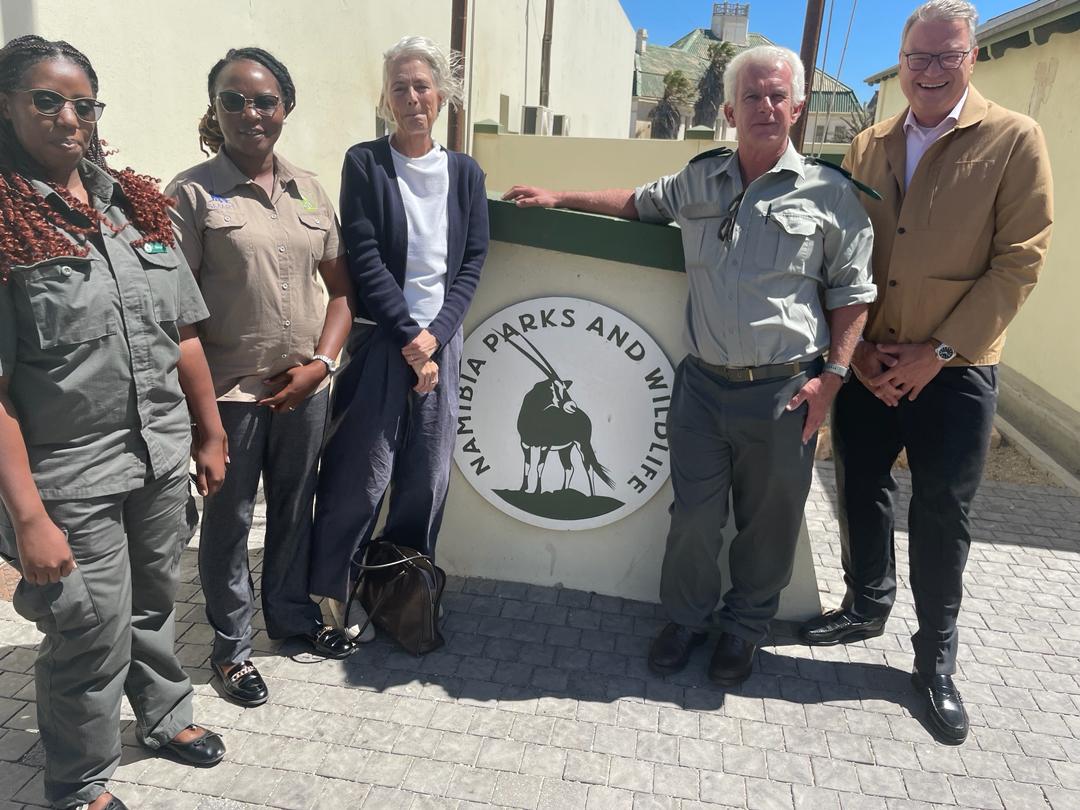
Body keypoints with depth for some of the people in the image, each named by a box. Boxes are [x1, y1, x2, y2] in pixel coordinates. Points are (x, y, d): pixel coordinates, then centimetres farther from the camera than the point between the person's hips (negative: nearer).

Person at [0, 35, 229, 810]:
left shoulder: (136, 204, 5)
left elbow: (182, 337, 9)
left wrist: (209, 435, 11)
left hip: (163, 459, 5)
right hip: (70, 480, -4)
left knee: (155, 603, 23)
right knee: (94, 637, 10)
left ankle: (166, 715, 48)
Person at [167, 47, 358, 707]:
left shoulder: (309, 189, 6)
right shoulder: (194, 192, -7)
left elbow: (341, 287, 9)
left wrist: (321, 363, -3)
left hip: (306, 387, 4)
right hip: (230, 391, -4)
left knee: (295, 507, 19)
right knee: (230, 520, 10)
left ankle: (292, 611, 41)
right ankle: (232, 645, 30)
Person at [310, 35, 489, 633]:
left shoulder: (465, 172, 9)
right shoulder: (364, 163, 0)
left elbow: (471, 263, 4)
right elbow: (365, 260, -7)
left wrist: (434, 336, -9)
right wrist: (409, 340, -12)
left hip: (439, 342, 3)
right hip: (378, 342, -3)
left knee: (427, 480, 8)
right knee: (358, 478, 0)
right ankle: (334, 599, 18)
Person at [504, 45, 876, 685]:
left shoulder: (830, 193, -1)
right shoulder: (698, 181, 10)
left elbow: (851, 292, 1)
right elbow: (638, 203, 27)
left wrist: (833, 374, -7)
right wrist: (560, 198, 22)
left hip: (785, 391, -2)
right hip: (703, 381, 3)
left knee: (768, 521, 11)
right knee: (694, 515, 10)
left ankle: (745, 627, 34)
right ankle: (688, 617, 33)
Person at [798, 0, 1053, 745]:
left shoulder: (1015, 140, -5)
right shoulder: (868, 147, 7)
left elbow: (1019, 260, -9)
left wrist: (936, 353, -14)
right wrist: (858, 344, -6)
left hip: (954, 369, -3)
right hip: (868, 363, 4)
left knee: (943, 518, 5)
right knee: (863, 493, 13)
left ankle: (936, 660, 24)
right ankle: (867, 605, 37)